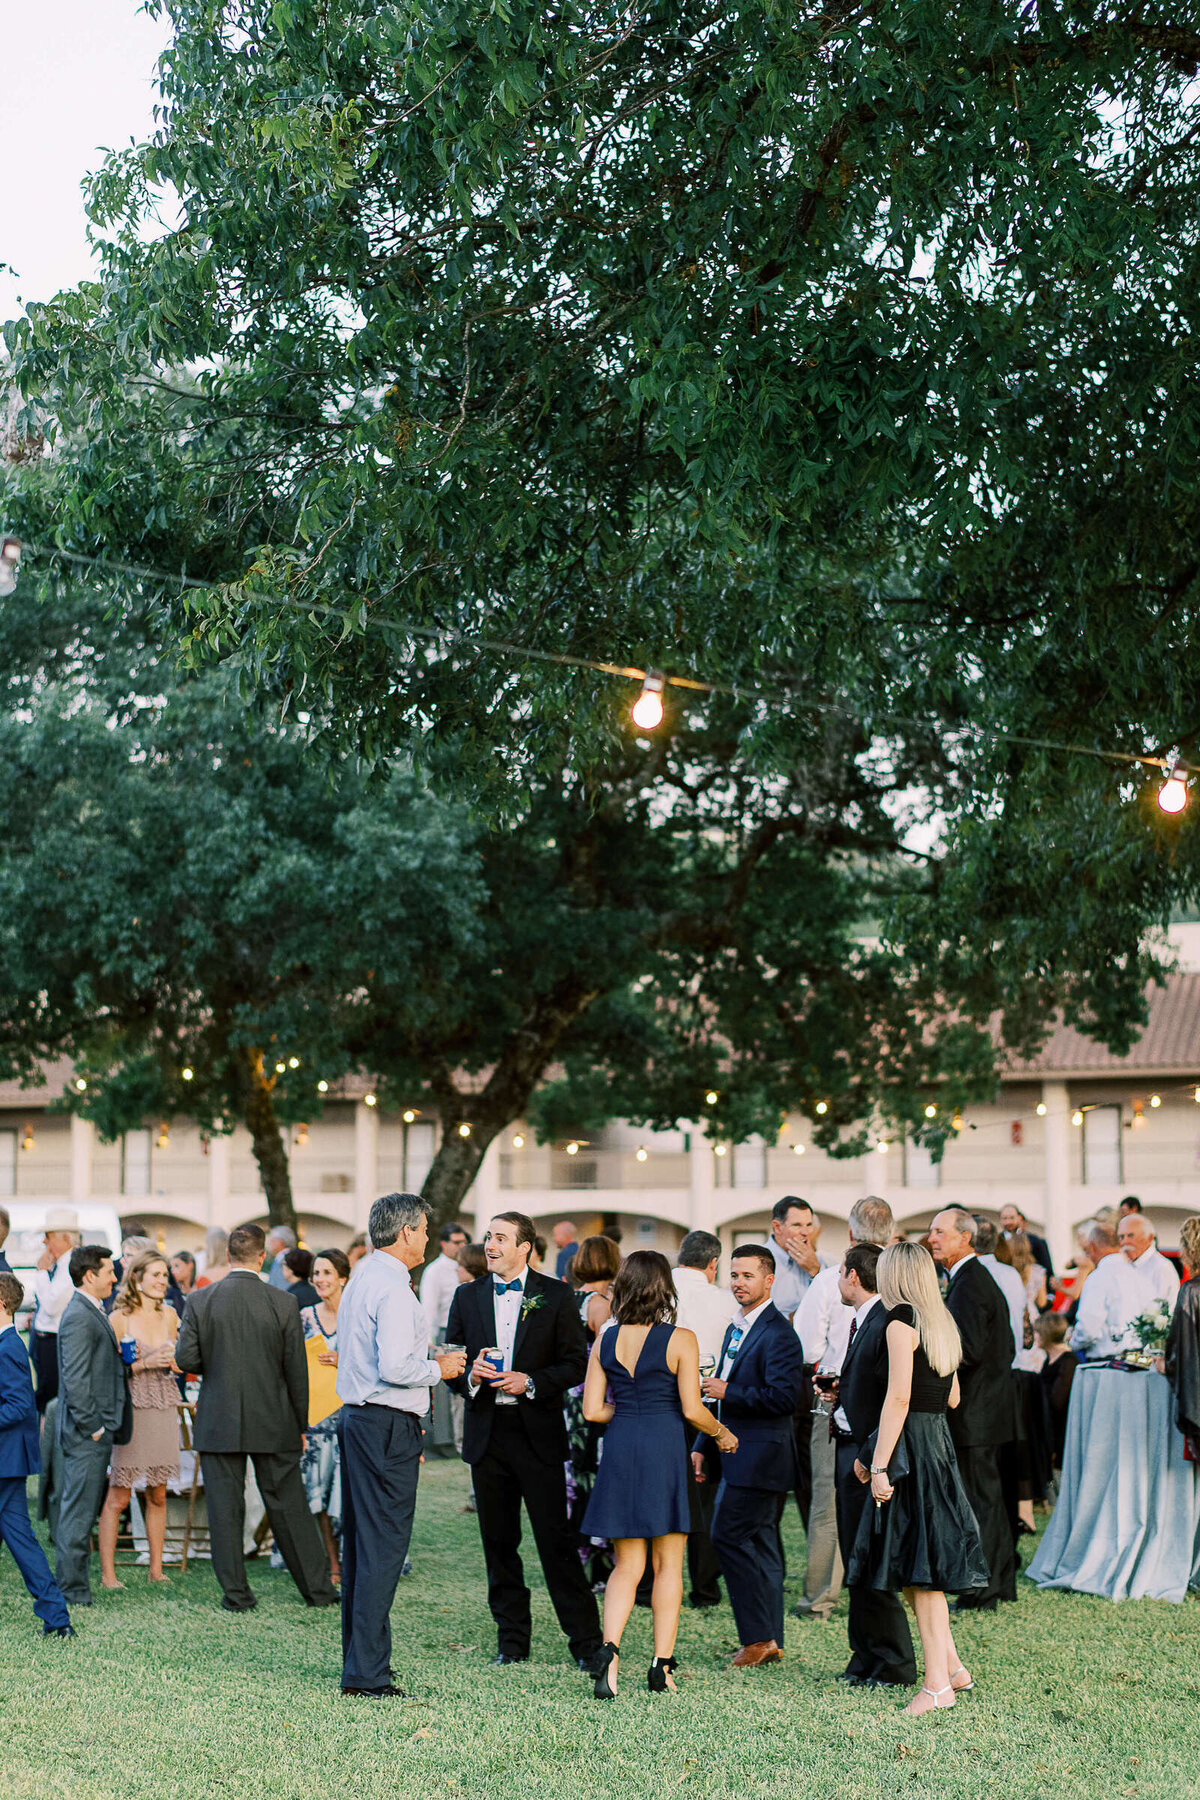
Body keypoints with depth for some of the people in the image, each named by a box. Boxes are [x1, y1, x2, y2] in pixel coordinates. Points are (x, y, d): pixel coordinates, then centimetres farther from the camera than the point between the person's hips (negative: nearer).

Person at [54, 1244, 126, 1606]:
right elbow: (75, 1379, -21)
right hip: (86, 1432, -10)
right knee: (79, 1511, -6)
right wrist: (92, 1426, -19)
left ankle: (73, 1586, 19)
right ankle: (71, 1591, -3)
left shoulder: (92, 1313, 17)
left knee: (80, 1509, 13)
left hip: (96, 1431, 10)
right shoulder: (79, 1317, -16)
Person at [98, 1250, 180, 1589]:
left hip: (164, 1410, 5)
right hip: (131, 1409, -5)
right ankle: (107, 1572, 2)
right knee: (118, 1497, -3)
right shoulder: (119, 1318, -6)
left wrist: (171, 1359, 0)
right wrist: (144, 1363, -17)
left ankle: (156, 1569, 15)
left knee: (157, 1496, 9)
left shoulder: (169, 1315, 10)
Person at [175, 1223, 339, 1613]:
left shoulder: (200, 1300, -6)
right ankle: (318, 1587, 16)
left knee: (225, 1508, 7)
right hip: (273, 1425, 0)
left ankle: (236, 1594, 9)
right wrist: (300, 1424, 7)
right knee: (289, 1507, 9)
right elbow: (297, 1371, -3)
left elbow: (185, 1359, -8)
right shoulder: (283, 1303, -7)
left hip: (218, 1424, 0)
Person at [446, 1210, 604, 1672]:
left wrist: (530, 1383, -15)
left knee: (556, 1538, -5)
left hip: (538, 1432, -4)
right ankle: (512, 1640, 18)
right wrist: (469, 1376, -10)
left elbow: (576, 1363, -1)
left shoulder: (556, 1296, 0)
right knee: (498, 1542, 8)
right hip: (486, 1433, 4)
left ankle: (586, 1640, 1)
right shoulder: (468, 1297, 10)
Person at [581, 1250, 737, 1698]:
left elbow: (592, 1410, 3)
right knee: (667, 1564, 8)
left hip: (619, 1447, 3)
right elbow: (691, 1409, -9)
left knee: (626, 1564, 10)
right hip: (664, 1450, -3)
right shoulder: (680, 1340, -7)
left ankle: (610, 1647, -11)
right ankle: (662, 1665, 7)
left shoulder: (606, 1339, 4)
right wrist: (721, 1434, 10)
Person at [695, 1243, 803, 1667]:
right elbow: (722, 1394, 24)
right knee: (759, 1545, 11)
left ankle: (759, 1636, -6)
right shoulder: (736, 1330, 18)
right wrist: (702, 1446, 20)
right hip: (738, 1457, 10)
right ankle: (770, 1643, 16)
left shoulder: (778, 1334, -13)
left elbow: (783, 1397, -22)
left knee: (730, 1536, -12)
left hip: (759, 1457, -10)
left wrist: (729, 1392, -17)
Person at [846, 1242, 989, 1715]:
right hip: (938, 1442, 8)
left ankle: (938, 1684, -1)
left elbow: (899, 1398, -18)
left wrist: (879, 1465, -18)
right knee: (923, 1568, 15)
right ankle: (951, 1666, 19)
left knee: (918, 1568, -4)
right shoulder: (941, 1325, 12)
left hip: (910, 1445, -8)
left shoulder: (900, 1324, -12)